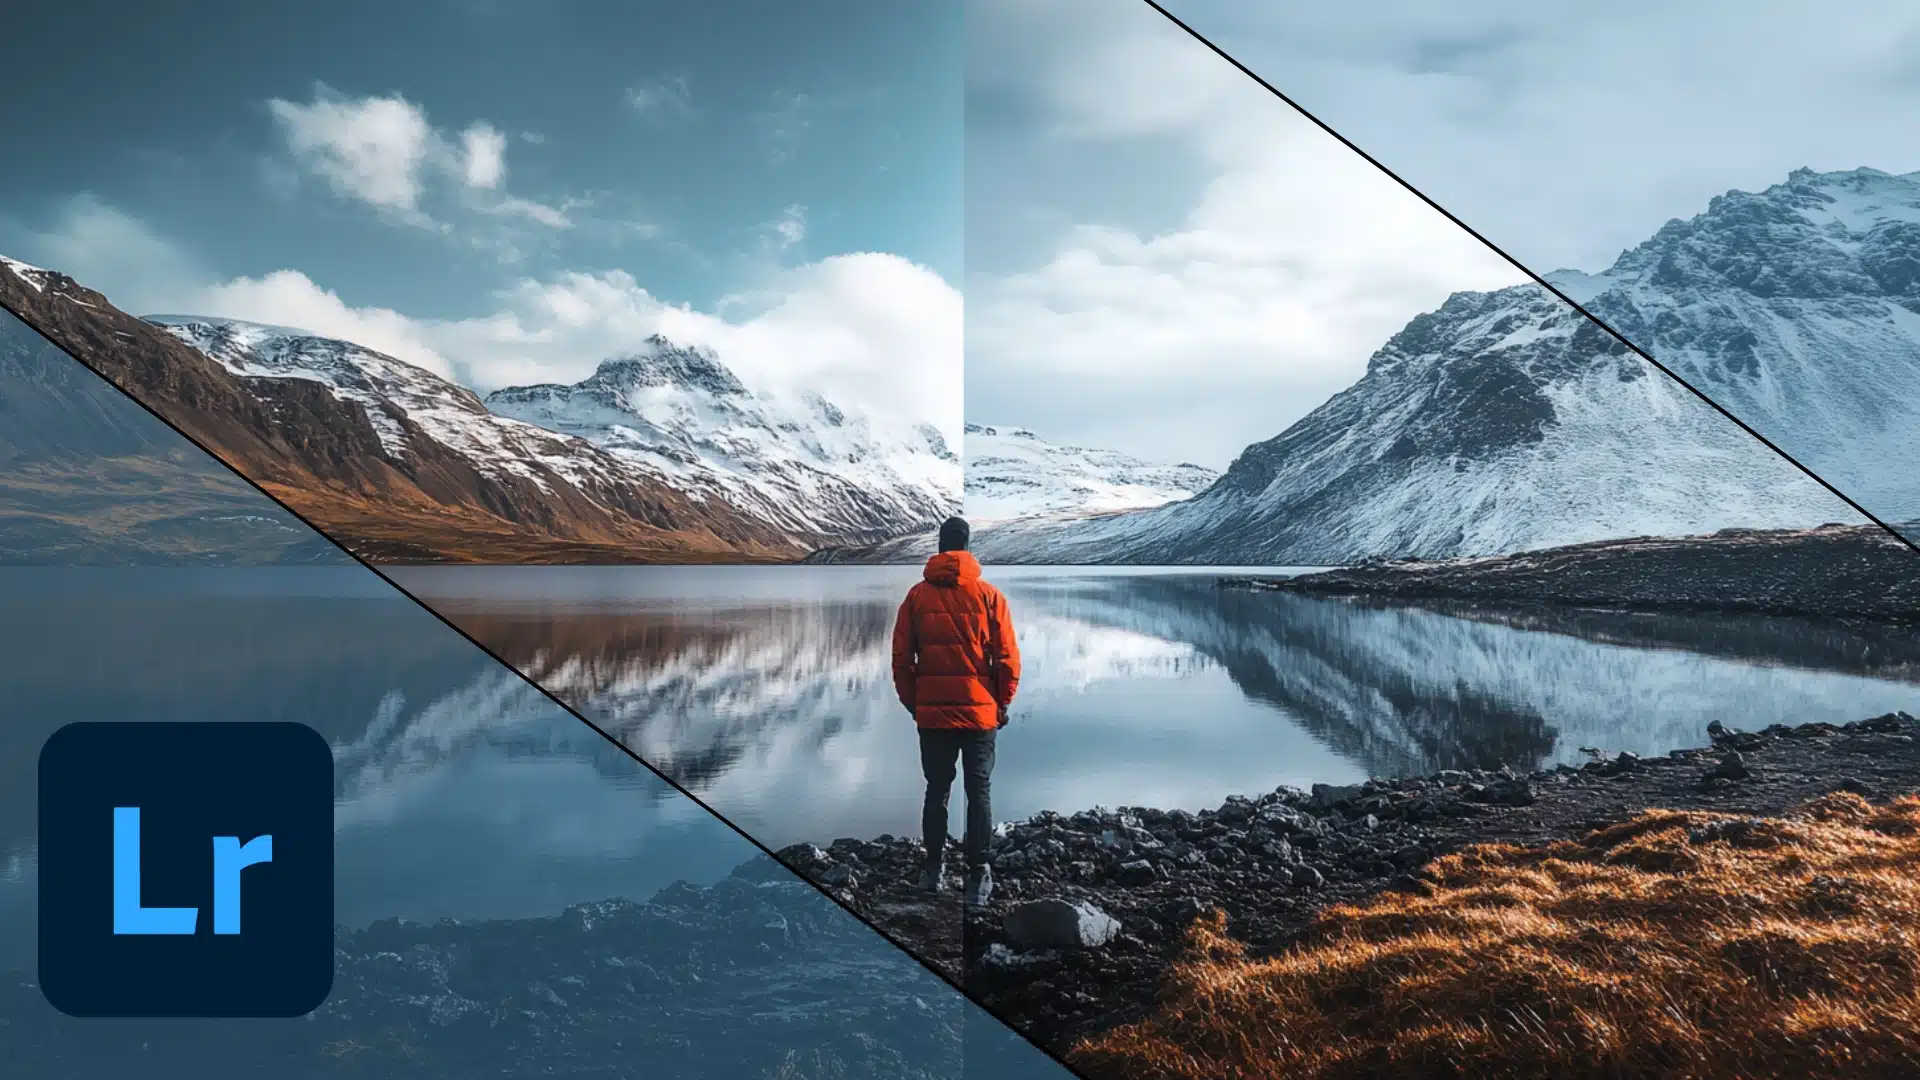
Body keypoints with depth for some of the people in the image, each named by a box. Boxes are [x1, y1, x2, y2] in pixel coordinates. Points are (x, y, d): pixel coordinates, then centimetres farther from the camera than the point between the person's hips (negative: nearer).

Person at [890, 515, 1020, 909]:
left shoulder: (917, 595, -1)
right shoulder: (989, 595, -5)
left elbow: (901, 657, 1)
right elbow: (1007, 657, -4)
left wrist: (912, 703, 13)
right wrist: (1002, 704, 8)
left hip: (932, 713, 1)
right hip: (980, 713, -1)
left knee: (937, 790, 14)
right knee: (979, 792, 7)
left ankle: (934, 868, 20)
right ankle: (978, 876, 7)